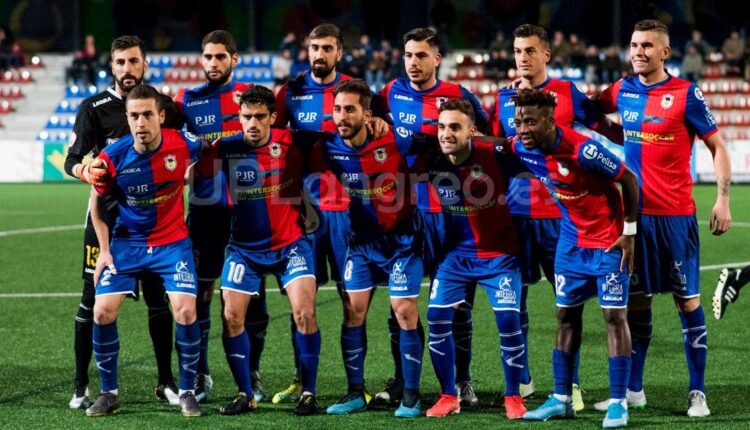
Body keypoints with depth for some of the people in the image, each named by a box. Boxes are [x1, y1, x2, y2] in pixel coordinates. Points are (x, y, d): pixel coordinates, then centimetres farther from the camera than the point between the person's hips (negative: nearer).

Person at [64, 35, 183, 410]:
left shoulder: (164, 105, 6)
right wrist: (84, 170, -28)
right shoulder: (94, 108, -1)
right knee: (93, 298, -3)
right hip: (107, 214, -2)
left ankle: (166, 382, 15)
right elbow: (72, 159, -6)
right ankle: (81, 385, 4)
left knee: (158, 298, 5)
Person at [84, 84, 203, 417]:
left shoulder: (182, 145, -17)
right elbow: (97, 202, 1)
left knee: (185, 311, -15)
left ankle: (187, 392, 3)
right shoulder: (113, 157, -16)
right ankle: (109, 393, 8)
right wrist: (104, 250, -1)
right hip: (127, 242, 1)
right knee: (103, 312, -10)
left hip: (172, 242, -1)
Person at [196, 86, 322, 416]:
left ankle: (308, 393, -3)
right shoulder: (226, 148, -8)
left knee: (304, 312, -15)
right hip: (244, 248, 2)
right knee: (231, 317, -6)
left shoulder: (291, 143, -10)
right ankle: (245, 395, 9)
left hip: (290, 243, -2)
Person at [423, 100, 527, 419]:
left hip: (498, 252, -3)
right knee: (437, 317, -5)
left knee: (508, 319, -12)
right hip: (456, 252, 3)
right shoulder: (432, 162, -12)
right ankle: (448, 396, 10)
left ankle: (513, 397, 6)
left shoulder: (494, 156, -21)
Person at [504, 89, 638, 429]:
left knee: (614, 315, -6)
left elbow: (629, 179, -18)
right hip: (571, 241, 7)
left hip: (608, 241, -7)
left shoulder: (582, 149, -28)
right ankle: (561, 399, 15)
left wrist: (629, 232, -15)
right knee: (566, 315, 8)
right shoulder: (521, 149, -9)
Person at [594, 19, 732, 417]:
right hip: (632, 212, 4)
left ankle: (697, 393, 3)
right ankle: (633, 389, 17)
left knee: (687, 300, -1)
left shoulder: (686, 94, -7)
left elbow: (717, 146, -3)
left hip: (674, 214, -4)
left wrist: (723, 199, -10)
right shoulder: (622, 91, 5)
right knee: (636, 299, 9)